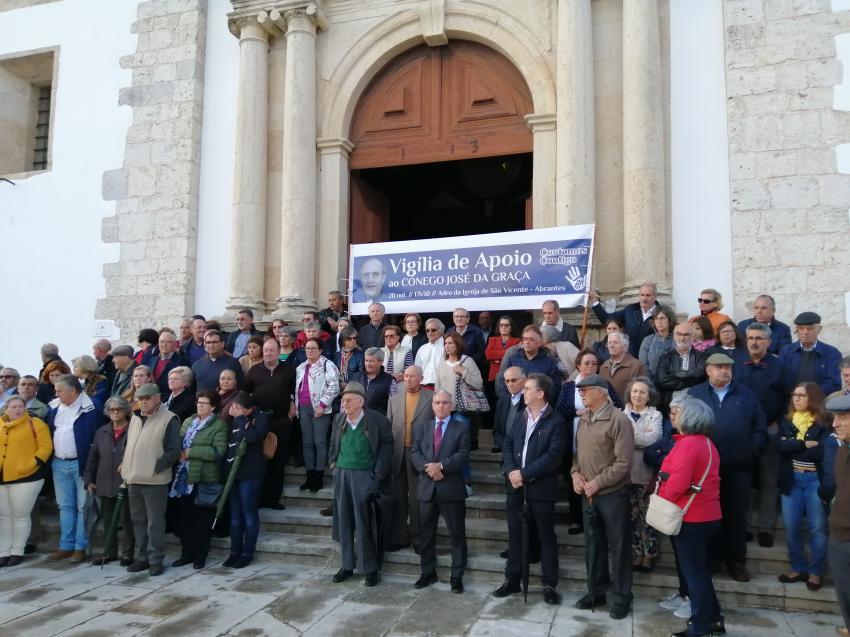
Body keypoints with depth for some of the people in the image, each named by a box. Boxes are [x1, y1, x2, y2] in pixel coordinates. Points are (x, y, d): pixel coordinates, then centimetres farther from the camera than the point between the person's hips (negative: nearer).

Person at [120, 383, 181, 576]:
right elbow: (128, 446, 22)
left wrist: (155, 468, -16)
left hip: (155, 481, -7)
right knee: (138, 521, 15)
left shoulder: (169, 420, -10)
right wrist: (126, 467, 10)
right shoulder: (135, 418, 14)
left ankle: (156, 560, 8)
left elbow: (174, 451, -13)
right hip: (133, 480, 7)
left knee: (155, 522, -2)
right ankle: (143, 557, 27)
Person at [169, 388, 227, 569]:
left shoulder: (219, 425, -6)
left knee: (202, 520, 4)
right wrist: (179, 454, -6)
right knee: (184, 518, 12)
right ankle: (186, 553, 26)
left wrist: (191, 452, -17)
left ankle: (200, 556, 16)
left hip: (204, 479, -6)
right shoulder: (188, 421, 15)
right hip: (184, 477, 6)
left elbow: (218, 452, -17)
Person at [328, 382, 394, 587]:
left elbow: (387, 447, -7)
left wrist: (378, 476, -11)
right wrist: (334, 464, 8)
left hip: (365, 476, -5)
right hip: (342, 476, 5)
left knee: (365, 524, 0)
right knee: (343, 522, 11)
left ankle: (371, 568, 13)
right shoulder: (339, 419, 6)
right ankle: (346, 565, 25)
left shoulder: (377, 420, -10)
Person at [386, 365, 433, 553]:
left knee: (418, 499, 4)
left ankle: (418, 538, 17)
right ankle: (398, 537, 24)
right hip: (398, 453, 4)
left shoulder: (431, 398, -2)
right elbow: (387, 426, 9)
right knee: (398, 498, 12)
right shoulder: (394, 399, 10)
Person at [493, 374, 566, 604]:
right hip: (516, 487, 6)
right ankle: (512, 580, 25)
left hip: (541, 488, -6)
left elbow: (553, 456, -18)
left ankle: (549, 585, 18)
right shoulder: (521, 416, 10)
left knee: (546, 537, 7)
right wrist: (510, 471, -8)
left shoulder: (556, 421, -10)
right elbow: (508, 445, 9)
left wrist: (524, 474, -18)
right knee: (515, 535, 13)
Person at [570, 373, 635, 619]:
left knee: (618, 546, 6)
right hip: (588, 494, 6)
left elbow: (623, 462, -17)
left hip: (612, 494, -6)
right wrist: (575, 472, -3)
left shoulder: (619, 420, -15)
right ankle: (595, 591, 30)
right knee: (592, 544, 16)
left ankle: (622, 597, 20)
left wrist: (597, 482, -17)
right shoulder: (583, 419, 7)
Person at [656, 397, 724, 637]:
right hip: (707, 516, 9)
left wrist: (662, 502, -8)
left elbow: (677, 484, -26)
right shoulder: (707, 443, 10)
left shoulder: (687, 445, -21)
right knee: (700, 570, 19)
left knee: (693, 572, 2)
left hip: (690, 519, -9)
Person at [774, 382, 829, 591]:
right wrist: (804, 445, -16)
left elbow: (822, 452, -17)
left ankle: (815, 572, 18)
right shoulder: (786, 422, 8)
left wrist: (791, 448, -11)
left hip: (815, 480, -4)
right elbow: (779, 446, -7)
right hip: (791, 480, 4)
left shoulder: (824, 424, -5)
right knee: (792, 528, 8)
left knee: (817, 528, 4)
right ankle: (798, 568, 23)